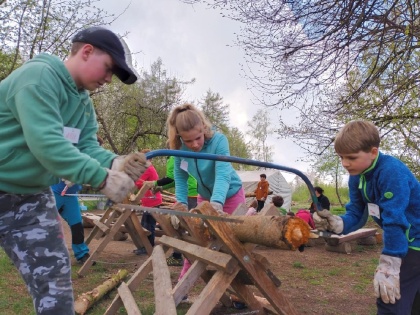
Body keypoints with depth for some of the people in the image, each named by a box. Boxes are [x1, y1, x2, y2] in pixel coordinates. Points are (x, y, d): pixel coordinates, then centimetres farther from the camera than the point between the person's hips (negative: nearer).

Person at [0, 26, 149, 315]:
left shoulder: (84, 104, 7)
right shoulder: (38, 76, -21)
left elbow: (87, 146, -2)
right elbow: (46, 142, -32)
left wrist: (115, 163, -23)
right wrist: (103, 178, -35)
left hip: (32, 196, 8)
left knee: (54, 274, 5)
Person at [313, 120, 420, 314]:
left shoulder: (392, 172, -29)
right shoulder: (357, 176, -2)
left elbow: (395, 220, -31)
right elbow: (356, 214, -4)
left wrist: (388, 267, -31)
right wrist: (336, 224, -26)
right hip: (401, 239, 9)